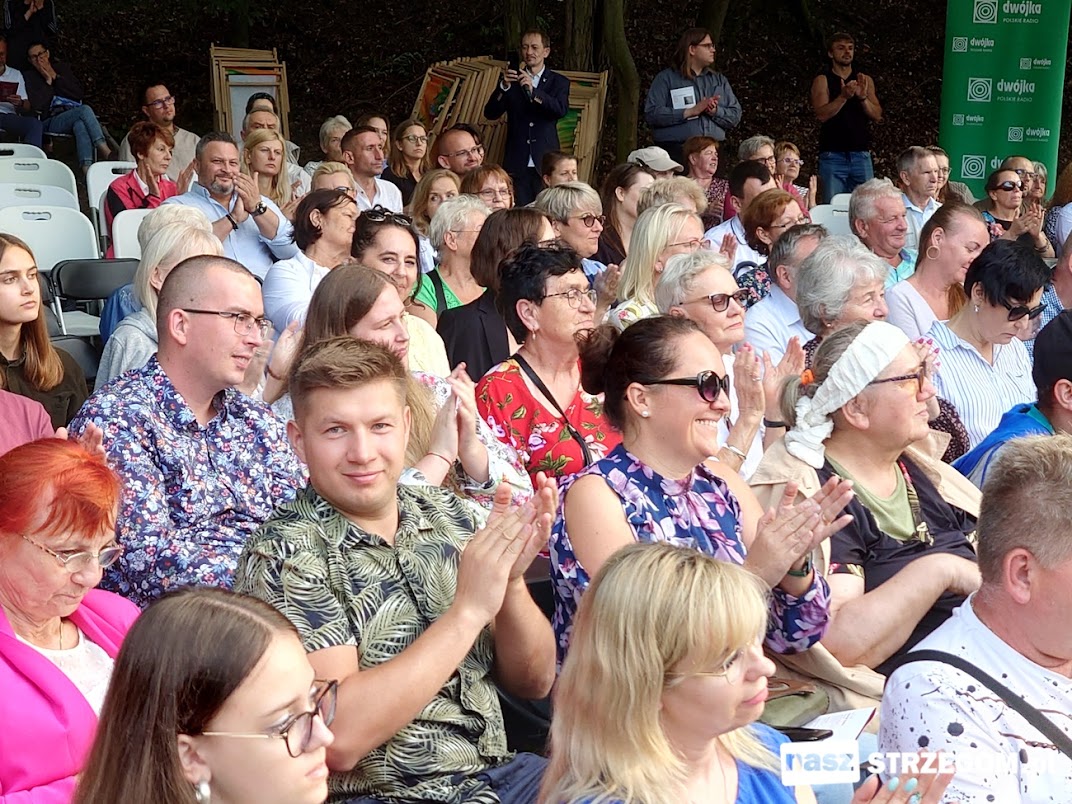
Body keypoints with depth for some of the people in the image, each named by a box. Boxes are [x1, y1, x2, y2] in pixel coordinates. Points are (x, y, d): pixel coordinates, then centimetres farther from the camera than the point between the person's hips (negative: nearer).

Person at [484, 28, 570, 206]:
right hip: (517, 164, 1)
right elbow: (490, 114, 2)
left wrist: (533, 90, -23)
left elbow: (561, 110, -11)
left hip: (545, 164, -1)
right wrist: (504, 86, -14)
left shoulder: (559, 82, 9)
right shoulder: (512, 79, 12)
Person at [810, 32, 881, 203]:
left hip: (861, 154, 3)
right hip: (833, 155, -3)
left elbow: (877, 115, 7)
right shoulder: (822, 80, 5)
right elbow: (822, 114, -8)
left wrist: (863, 97, -11)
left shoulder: (865, 80, 15)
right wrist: (843, 97, -21)